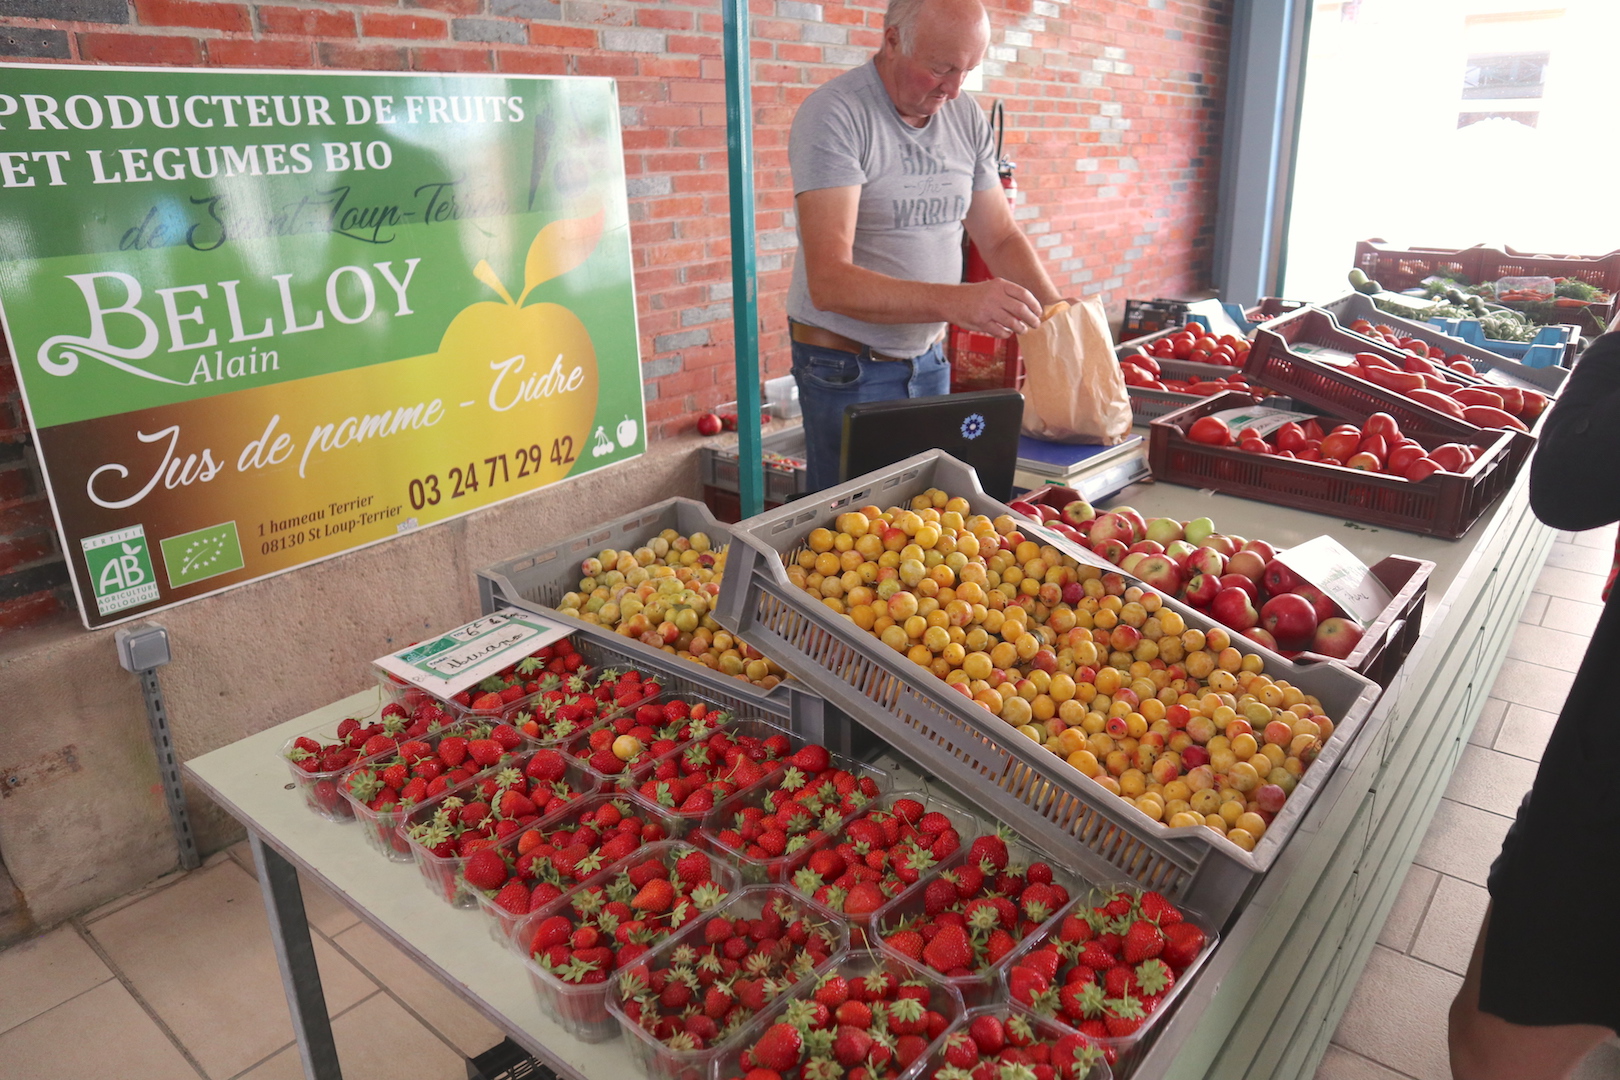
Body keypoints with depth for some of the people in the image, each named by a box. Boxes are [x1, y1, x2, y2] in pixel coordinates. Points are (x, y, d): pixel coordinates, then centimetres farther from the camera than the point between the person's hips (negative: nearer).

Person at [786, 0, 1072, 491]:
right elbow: (829, 282, -28)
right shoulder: (834, 114, -17)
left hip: (928, 356, 6)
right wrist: (956, 302, -39)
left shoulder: (966, 116, 3)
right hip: (848, 367, -5)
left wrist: (1055, 309, -10)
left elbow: (1001, 237, 10)